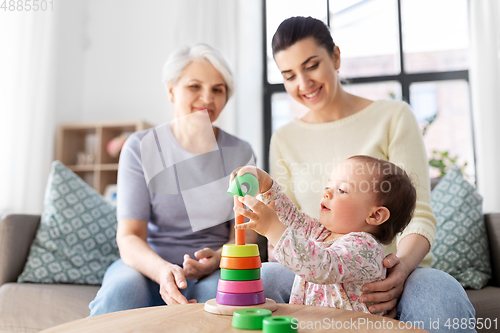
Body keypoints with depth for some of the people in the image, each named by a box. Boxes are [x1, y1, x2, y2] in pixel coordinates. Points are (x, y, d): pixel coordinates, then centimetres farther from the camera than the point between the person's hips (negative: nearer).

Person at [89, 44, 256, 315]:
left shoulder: (240, 153, 4)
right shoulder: (140, 148, -2)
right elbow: (129, 237, -10)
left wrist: (217, 258, -20)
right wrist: (162, 270, -32)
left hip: (217, 271, 1)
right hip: (149, 266, 0)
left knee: (221, 293, -33)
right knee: (121, 290, -33)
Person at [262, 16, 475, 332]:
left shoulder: (394, 116, 1)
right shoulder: (284, 140, 9)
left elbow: (419, 215, -4)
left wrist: (402, 265, -26)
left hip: (391, 273, -3)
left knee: (443, 300, -36)